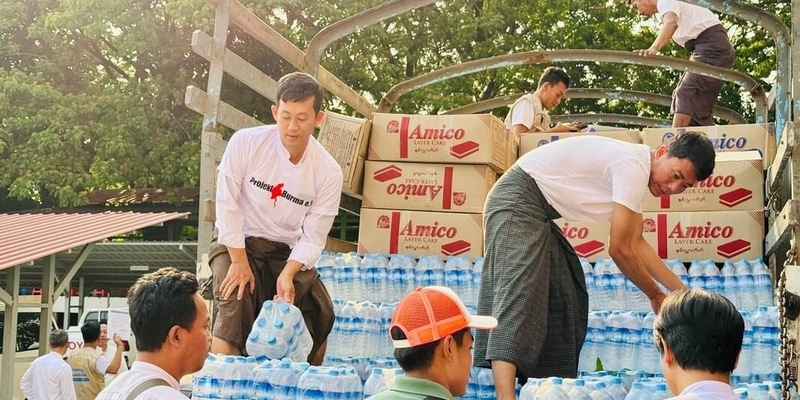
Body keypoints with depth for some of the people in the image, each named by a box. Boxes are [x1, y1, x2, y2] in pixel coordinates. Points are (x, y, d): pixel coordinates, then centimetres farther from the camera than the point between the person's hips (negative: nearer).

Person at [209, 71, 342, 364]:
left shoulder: (328, 172, -12)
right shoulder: (246, 143, -16)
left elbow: (312, 237, -10)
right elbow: (227, 202, -15)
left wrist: (287, 275, -25)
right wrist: (239, 261, -18)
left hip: (288, 252, 2)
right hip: (237, 243, -2)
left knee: (320, 317, -6)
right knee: (235, 300, -27)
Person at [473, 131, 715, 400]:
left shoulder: (634, 168, 11)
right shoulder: (634, 165, -19)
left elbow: (637, 245, 18)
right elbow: (619, 250, -16)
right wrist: (655, 296, -1)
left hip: (538, 211, 11)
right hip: (517, 202, -11)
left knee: (566, 296, 10)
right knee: (517, 296, -23)